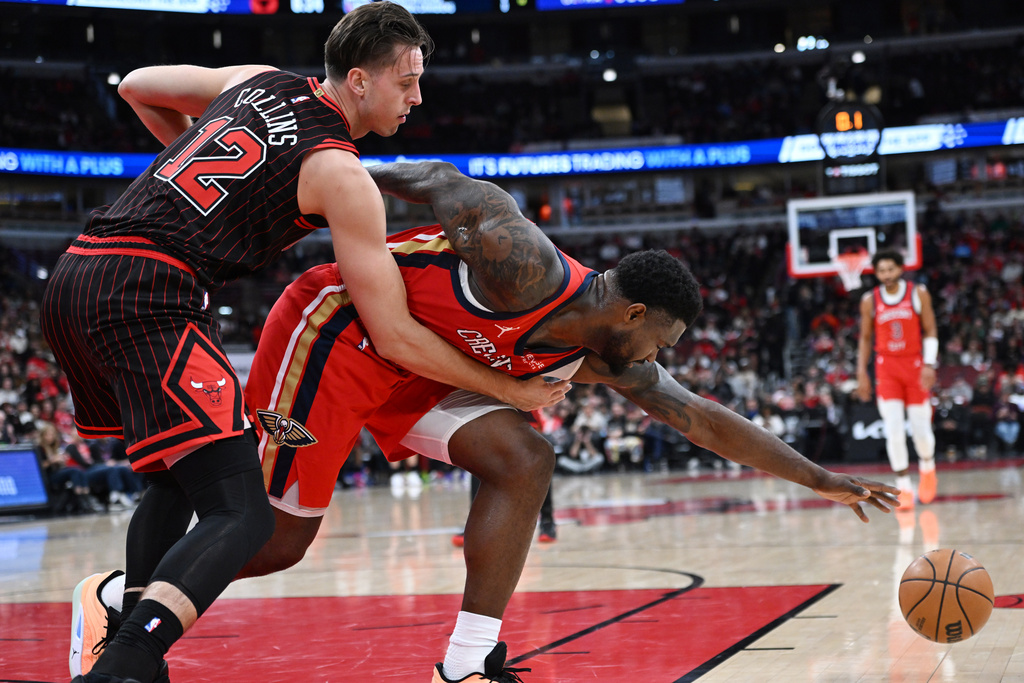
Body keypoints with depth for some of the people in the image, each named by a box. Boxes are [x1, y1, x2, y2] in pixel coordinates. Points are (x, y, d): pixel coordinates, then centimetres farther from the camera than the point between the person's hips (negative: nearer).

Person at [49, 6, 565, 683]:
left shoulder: (259, 79, 18)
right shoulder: (341, 175, -3)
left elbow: (137, 86, 33)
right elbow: (395, 336, -3)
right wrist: (511, 390, 7)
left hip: (73, 276, 9)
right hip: (146, 294, -9)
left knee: (178, 485, 25)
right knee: (241, 516, -13)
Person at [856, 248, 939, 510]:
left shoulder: (918, 294, -3)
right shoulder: (869, 301, 1)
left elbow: (930, 332, -1)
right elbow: (865, 339, 9)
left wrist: (929, 364, -14)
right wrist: (862, 374, 4)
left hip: (915, 365, 0)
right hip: (887, 367, 0)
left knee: (920, 429, 3)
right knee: (894, 431, -11)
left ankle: (927, 468, 35)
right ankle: (904, 488, -3)